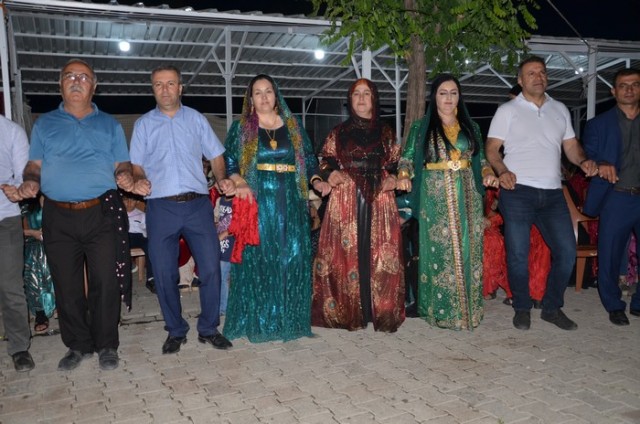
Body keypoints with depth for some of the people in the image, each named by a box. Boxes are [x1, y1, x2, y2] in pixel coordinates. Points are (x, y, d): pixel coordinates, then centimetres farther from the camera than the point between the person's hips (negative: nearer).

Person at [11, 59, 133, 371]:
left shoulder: (109, 125, 13)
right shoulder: (44, 124, 15)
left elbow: (121, 164, 9)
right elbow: (34, 164, 12)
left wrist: (125, 176, -13)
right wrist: (30, 181, -10)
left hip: (102, 214, -1)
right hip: (58, 217, 2)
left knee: (105, 283, -1)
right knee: (66, 286, 7)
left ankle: (106, 345, 13)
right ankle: (78, 345, 22)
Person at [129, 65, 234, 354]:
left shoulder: (196, 119, 11)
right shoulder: (143, 124, 11)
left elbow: (215, 155, 12)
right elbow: (136, 164, 10)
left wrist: (221, 179, -6)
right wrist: (139, 180, -12)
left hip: (197, 204, 0)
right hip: (161, 207, 0)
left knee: (210, 267, -3)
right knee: (164, 274, 4)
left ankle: (208, 329, 15)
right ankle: (176, 331, 22)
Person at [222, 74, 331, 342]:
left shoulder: (293, 126, 14)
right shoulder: (241, 128, 8)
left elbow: (309, 160, 14)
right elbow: (228, 162, 2)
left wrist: (316, 181, -3)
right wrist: (239, 183, -16)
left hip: (290, 203, 2)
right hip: (256, 202, -2)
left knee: (292, 258, 2)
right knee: (257, 258, -3)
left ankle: (289, 318, 14)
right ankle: (257, 321, 7)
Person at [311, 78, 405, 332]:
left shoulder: (386, 132, 14)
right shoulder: (339, 132, 11)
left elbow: (396, 163, 15)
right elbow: (325, 160, 10)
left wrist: (393, 178, -5)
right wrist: (330, 174, -11)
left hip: (379, 200, 1)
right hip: (346, 200, -1)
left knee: (379, 253, -2)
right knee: (347, 253, -4)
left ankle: (380, 310, 7)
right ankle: (348, 311, 4)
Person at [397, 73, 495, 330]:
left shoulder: (470, 127, 15)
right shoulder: (421, 127, 6)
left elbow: (480, 159, 17)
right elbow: (408, 158, 1)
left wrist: (487, 174, -3)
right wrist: (403, 176, -18)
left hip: (467, 197, 3)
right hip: (436, 198, -3)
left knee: (467, 251, 4)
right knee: (439, 251, -4)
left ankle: (468, 307, 14)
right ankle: (441, 310, 5)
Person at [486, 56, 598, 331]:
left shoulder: (560, 110, 17)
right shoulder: (508, 111, 4)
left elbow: (570, 146, 18)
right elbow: (492, 148, 0)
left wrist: (583, 161, -3)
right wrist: (502, 170, -19)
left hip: (552, 193, 4)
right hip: (518, 192, -4)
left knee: (567, 251, 2)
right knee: (518, 254, -1)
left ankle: (552, 308, 20)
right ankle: (522, 308, 19)